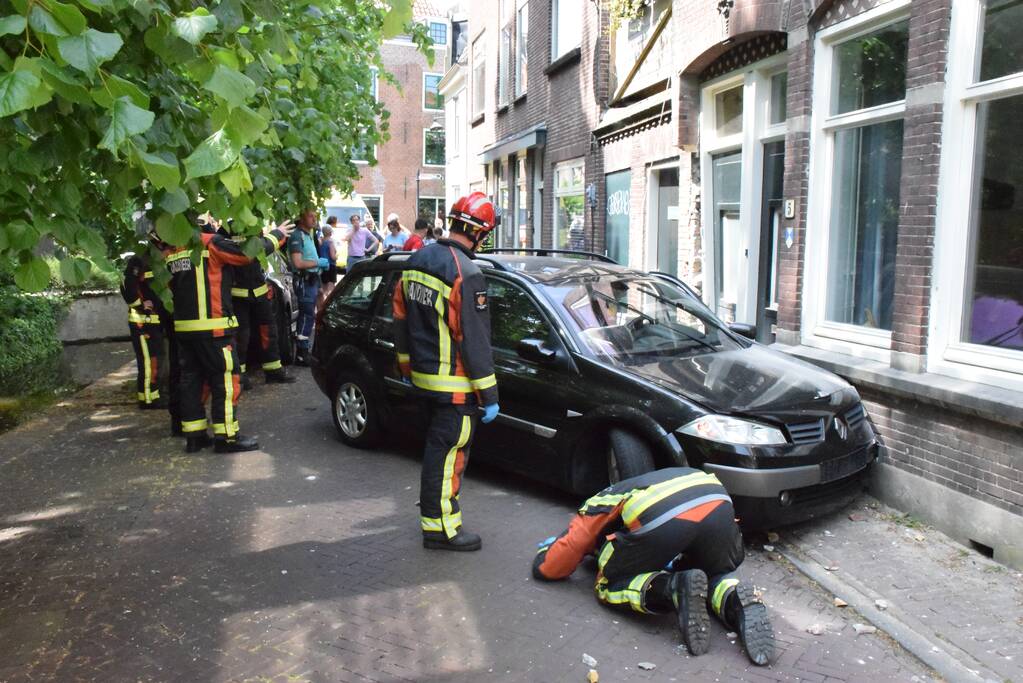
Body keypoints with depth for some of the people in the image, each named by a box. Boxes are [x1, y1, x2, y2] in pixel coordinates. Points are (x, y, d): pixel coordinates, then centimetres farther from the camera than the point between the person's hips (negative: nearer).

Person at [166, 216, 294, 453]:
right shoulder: (210, 243, -9)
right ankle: (226, 436, 3)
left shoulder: (171, 252, 10)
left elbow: (171, 287, 17)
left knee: (191, 380, 12)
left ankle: (194, 436, 18)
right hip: (212, 328, -7)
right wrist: (277, 235, 4)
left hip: (183, 327, 7)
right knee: (225, 380, 0)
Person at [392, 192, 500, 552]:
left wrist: (406, 365, 24)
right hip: (454, 383, -9)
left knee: (438, 444, 21)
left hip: (422, 375, 9)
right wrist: (489, 395, -14)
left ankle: (436, 506, 36)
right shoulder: (465, 273, -20)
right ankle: (440, 527, 11)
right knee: (447, 450, 1)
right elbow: (475, 340, -20)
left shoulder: (417, 260, 7)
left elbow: (401, 319, 14)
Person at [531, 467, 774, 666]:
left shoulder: (596, 506, 31)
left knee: (608, 586, 19)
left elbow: (545, 569, 32)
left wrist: (549, 545, 52)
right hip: (718, 503, 5)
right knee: (717, 575, 33)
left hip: (661, 517, -5)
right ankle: (738, 601, -2)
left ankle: (674, 588, -10)